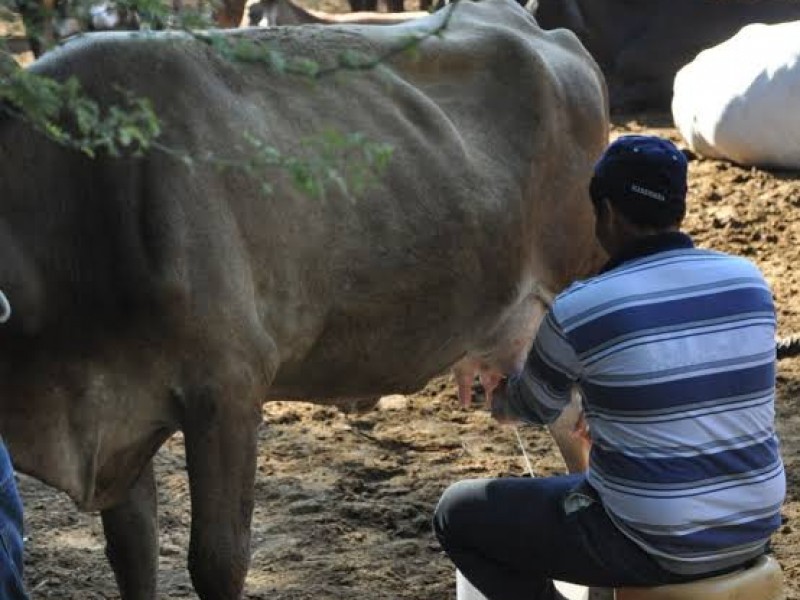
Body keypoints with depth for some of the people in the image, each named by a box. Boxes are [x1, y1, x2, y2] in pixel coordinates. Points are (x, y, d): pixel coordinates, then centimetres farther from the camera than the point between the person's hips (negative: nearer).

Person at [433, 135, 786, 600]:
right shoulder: (750, 281, 0)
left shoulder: (578, 311, -14)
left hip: (654, 545, -6)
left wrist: (502, 401, 33)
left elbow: (534, 408, 8)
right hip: (755, 529, 6)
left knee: (458, 515, 11)